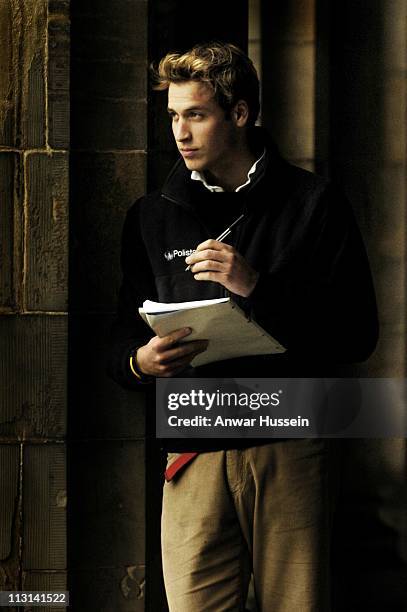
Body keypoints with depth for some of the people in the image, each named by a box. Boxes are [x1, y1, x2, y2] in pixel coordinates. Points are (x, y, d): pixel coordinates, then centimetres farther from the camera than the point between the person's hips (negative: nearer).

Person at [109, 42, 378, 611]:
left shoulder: (314, 202, 5)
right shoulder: (152, 216, 15)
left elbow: (358, 334, -1)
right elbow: (122, 341, 18)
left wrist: (258, 288, -13)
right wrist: (141, 361, -6)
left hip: (292, 451, -2)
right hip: (195, 452, 2)